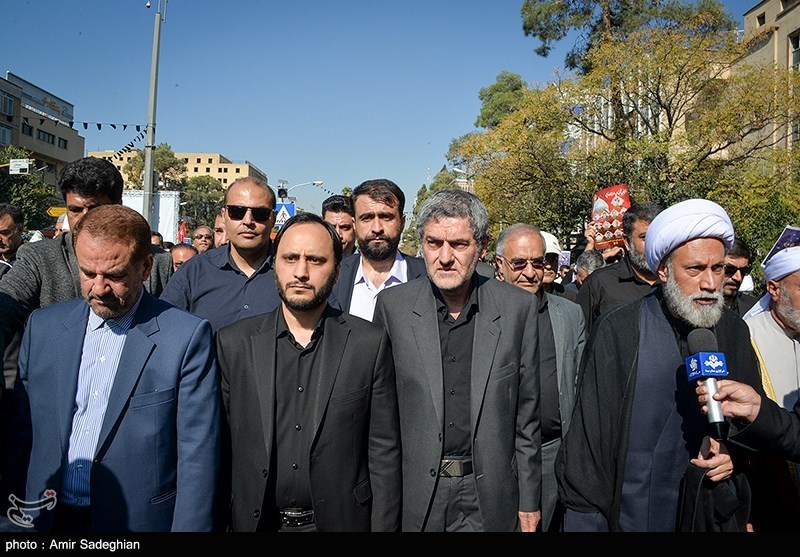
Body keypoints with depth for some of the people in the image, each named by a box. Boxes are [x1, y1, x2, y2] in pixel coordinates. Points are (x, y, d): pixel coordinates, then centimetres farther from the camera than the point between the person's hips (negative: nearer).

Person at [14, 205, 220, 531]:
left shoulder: (188, 336, -13)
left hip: (139, 520, -3)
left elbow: (197, 457, -13)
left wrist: (188, 527, -15)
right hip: (48, 520, 4)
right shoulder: (42, 326, 1)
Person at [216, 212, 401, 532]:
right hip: (256, 521, 1)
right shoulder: (233, 343, -3)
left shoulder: (370, 343, -7)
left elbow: (383, 452, -5)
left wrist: (384, 526, -8)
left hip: (341, 519, -1)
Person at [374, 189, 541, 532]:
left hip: (490, 496, 0)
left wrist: (529, 500, 3)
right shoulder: (392, 305, -5)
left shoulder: (518, 307, -5)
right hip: (413, 494, 0)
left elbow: (527, 415, 1)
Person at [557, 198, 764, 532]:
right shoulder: (618, 331, -14)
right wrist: (585, 519, -12)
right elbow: (588, 435, -12)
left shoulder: (735, 333, -1)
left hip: (718, 514, 4)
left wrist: (736, 451, -9)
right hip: (631, 514, -3)